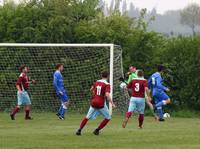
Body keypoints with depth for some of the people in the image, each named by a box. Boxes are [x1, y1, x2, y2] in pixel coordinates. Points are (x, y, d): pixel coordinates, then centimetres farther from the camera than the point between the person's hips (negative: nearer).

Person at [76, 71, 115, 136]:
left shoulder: (97, 82, 8)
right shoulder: (107, 84, -10)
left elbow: (91, 89, 24)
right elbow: (107, 95, -22)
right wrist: (112, 103, -18)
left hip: (93, 102, 5)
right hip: (101, 104, -5)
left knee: (87, 117, 15)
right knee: (108, 118, 12)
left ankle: (79, 130, 4)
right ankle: (97, 130, 6)